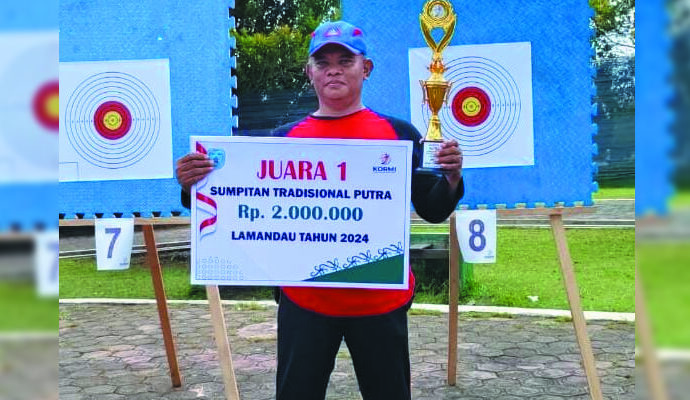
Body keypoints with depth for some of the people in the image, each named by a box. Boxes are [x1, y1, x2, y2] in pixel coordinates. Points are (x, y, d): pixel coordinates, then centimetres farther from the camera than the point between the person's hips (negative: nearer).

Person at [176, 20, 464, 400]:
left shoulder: (399, 134, 0)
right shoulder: (285, 137, 3)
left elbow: (432, 211, 1)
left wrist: (451, 178, -18)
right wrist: (195, 187, -13)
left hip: (380, 301, 0)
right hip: (304, 302, 1)